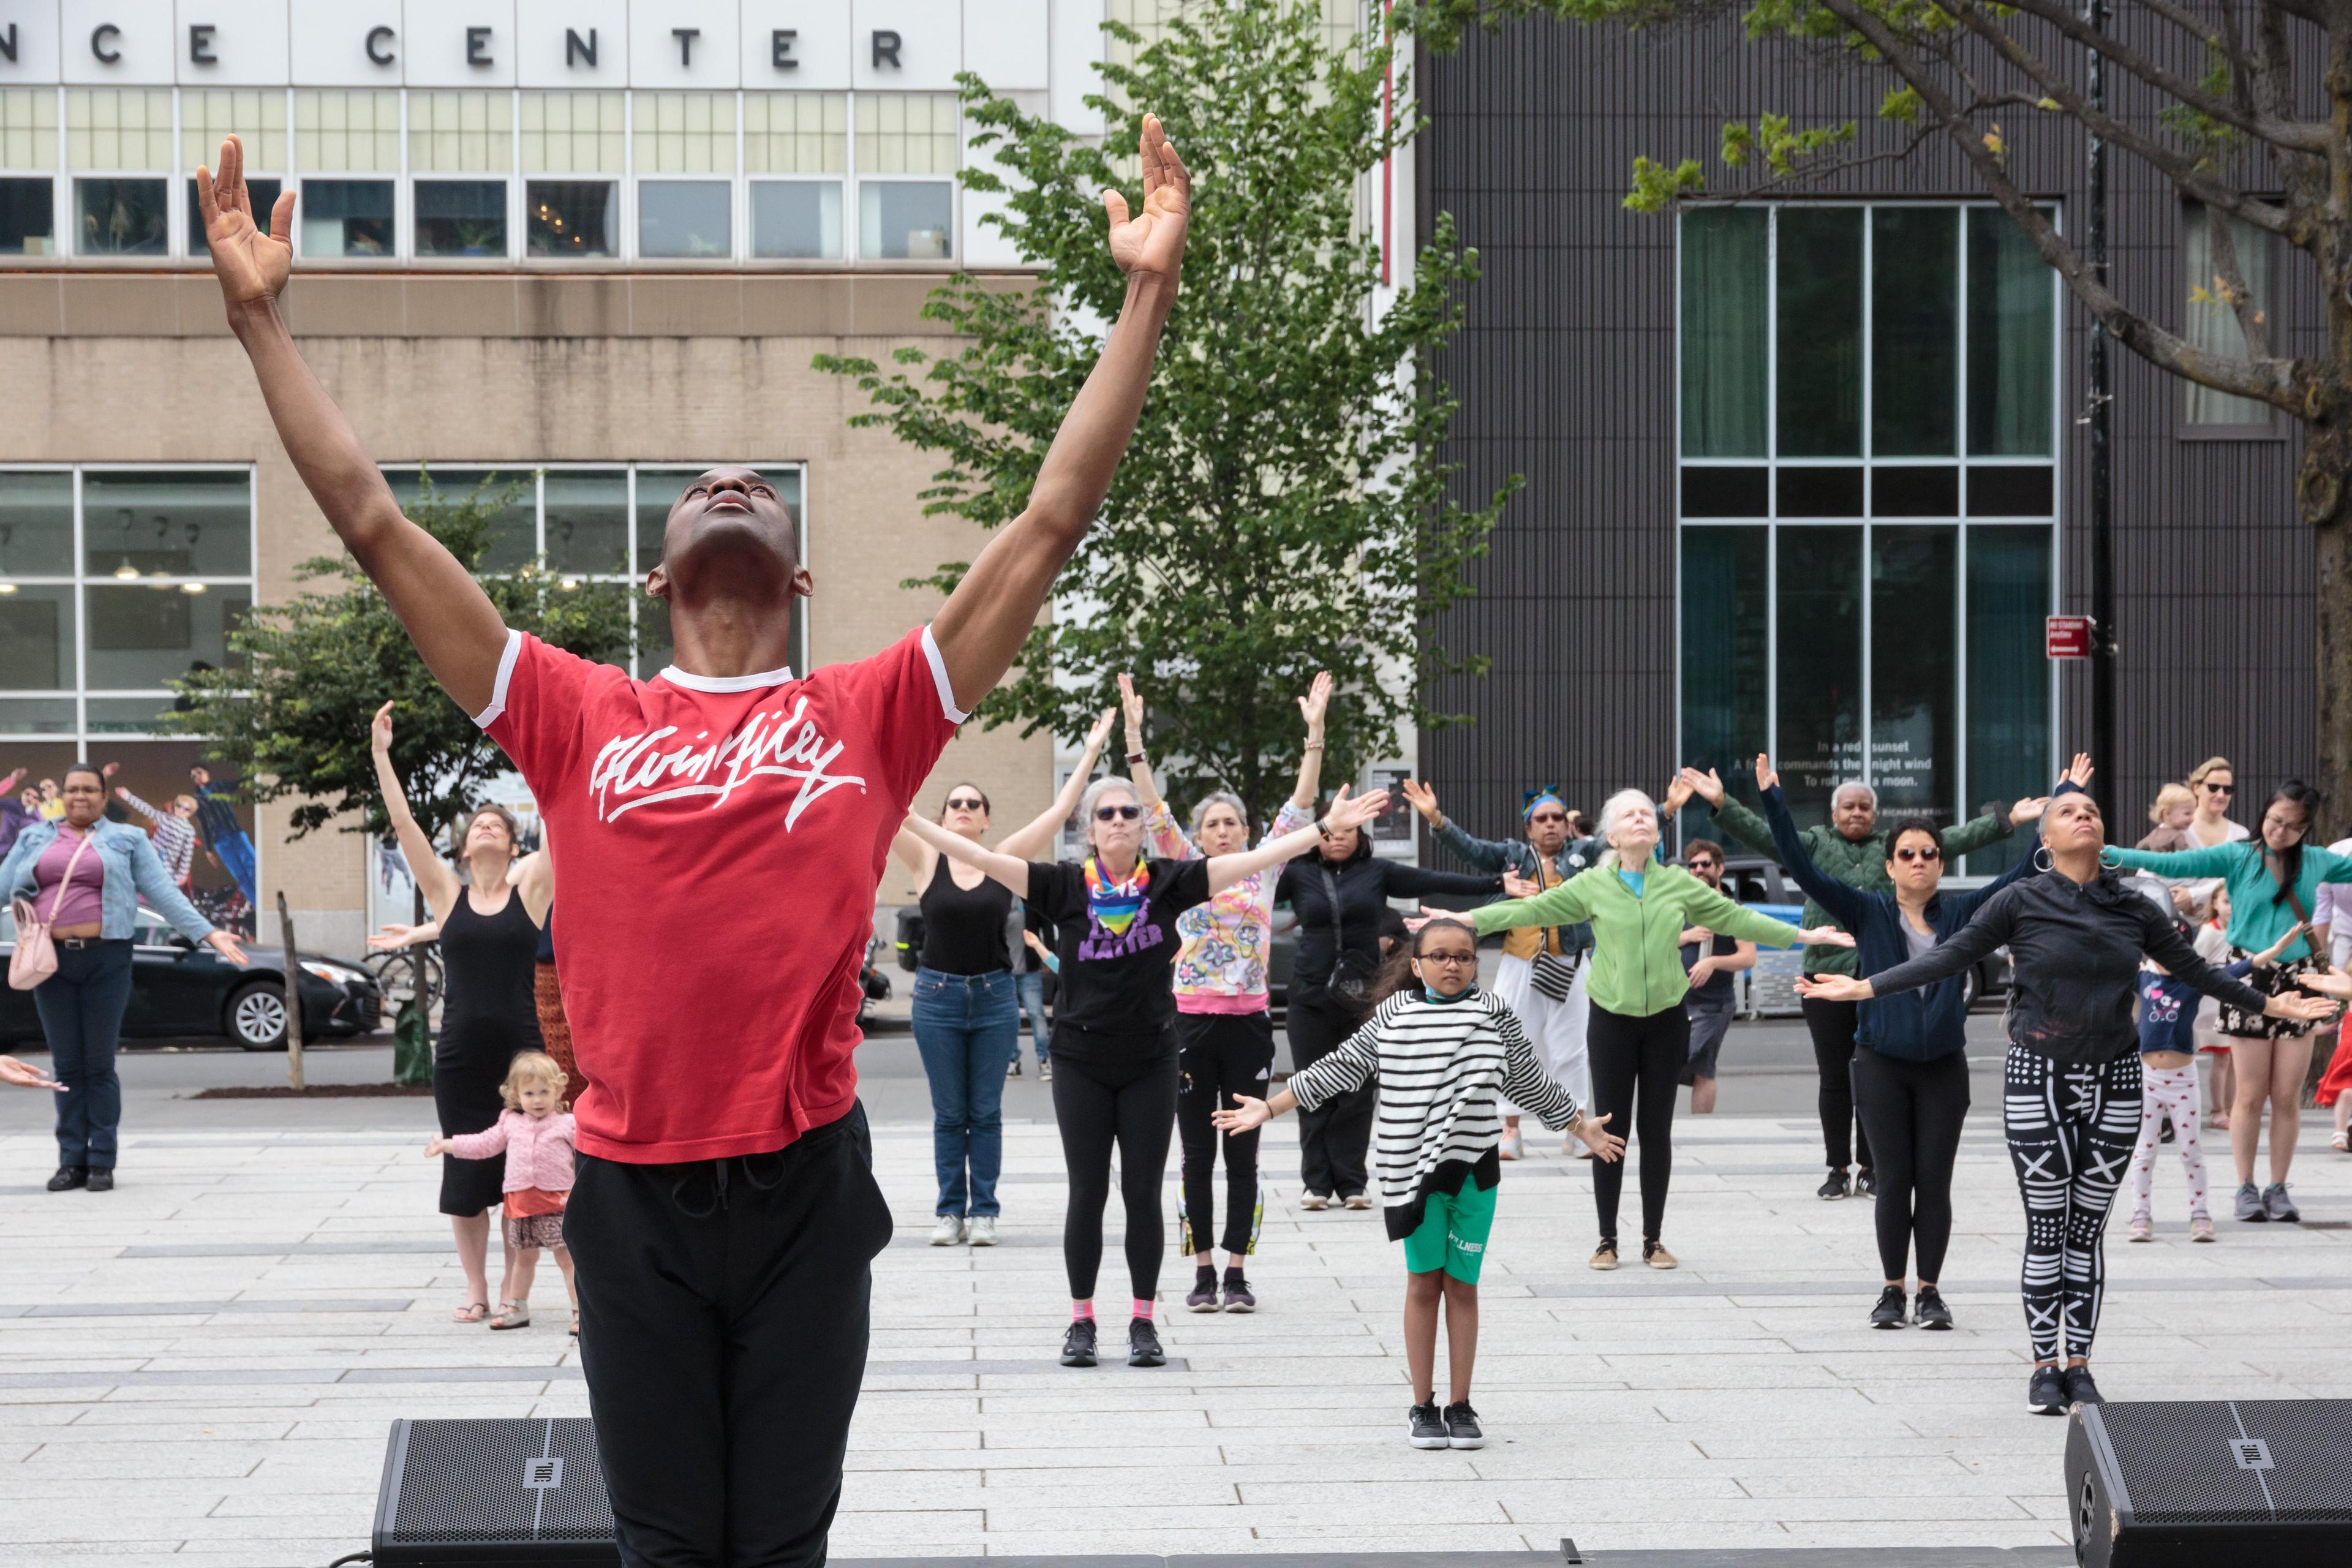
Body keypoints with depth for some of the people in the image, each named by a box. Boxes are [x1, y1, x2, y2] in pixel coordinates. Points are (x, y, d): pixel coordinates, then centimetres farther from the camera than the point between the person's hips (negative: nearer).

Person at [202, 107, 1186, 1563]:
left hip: (806, 1182, 0)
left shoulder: (870, 719, 4)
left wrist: (1147, 300, -1)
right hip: (634, 1187, 1)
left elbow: (1054, 519, 2)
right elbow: (375, 523, 5)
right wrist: (262, 312, 4)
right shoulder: (582, 721, 6)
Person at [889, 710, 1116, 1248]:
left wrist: (1091, 753, -2)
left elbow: (1059, 811, 1)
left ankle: (983, 1211, 10)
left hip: (994, 997, 0)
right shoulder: (927, 861, 0)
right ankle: (949, 1211, 11)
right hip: (938, 996, 0)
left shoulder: (1005, 860, 1)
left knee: (986, 1112, 5)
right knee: (949, 1115, 6)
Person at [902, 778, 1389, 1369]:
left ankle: (1143, 1322, 14)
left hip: (1150, 1062, 0)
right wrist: (906, 821, -13)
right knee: (1087, 1194, 4)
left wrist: (1326, 827, -8)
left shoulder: (1168, 882, -2)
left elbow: (1253, 859, -3)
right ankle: (1081, 1322, 14)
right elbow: (983, 858, -6)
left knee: (1144, 1194, 4)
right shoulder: (1066, 885, -3)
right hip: (1081, 1062, 0)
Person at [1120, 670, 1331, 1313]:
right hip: (1192, 1021, 0)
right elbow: (1153, 809, -4)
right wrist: (1134, 738, -15)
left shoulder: (1262, 870, 7)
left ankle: (1237, 1272, 8)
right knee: (1197, 1153, 3)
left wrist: (1315, 732, -10)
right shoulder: (1186, 872, 5)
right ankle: (1203, 1272, 9)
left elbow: (1299, 807, 0)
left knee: (1243, 1152, 3)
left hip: (1249, 1023, 1)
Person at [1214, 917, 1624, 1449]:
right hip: (1414, 1168, 0)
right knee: (1423, 1283, 5)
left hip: (1474, 1168, 0)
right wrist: (1269, 1108, 7)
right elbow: (1340, 1067, 8)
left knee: (1462, 1285, 6)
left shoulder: (1494, 1015, 5)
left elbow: (1532, 1081, 17)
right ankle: (1423, 1407, 13)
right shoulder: (1394, 1015, 3)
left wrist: (1583, 1126, 24)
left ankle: (1460, 1406, 13)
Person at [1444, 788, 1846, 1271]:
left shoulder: (1680, 884, 4)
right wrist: (1464, 921, -8)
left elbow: (1734, 918, 10)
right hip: (1612, 1019, -1)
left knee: (1657, 1130, 5)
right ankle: (1607, 1239, 11)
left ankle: (1653, 1239, 14)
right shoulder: (1592, 886, -1)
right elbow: (1531, 910, -1)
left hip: (1666, 1019, 1)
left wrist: (1803, 936, 9)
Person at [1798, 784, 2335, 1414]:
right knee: (2046, 1231, 0)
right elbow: (1949, 957, -6)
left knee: (2088, 1230, 6)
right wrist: (1864, 987, -14)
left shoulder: (2132, 908, 5)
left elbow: (2193, 969, 18)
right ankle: (2045, 1367, 9)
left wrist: (2267, 1005, 24)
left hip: (2113, 1084, 2)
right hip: (2038, 1082, -2)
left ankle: (2079, 1363, 15)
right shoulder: (2021, 901, -3)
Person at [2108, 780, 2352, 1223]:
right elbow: (2174, 864, -10)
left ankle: (2278, 1188, 13)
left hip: (2298, 981, 2)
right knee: (2251, 1095, 0)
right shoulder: (2239, 857, -1)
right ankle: (2246, 1189, 10)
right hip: (2249, 978, -2)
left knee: (2288, 1096, 2)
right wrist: (2105, 854, -20)